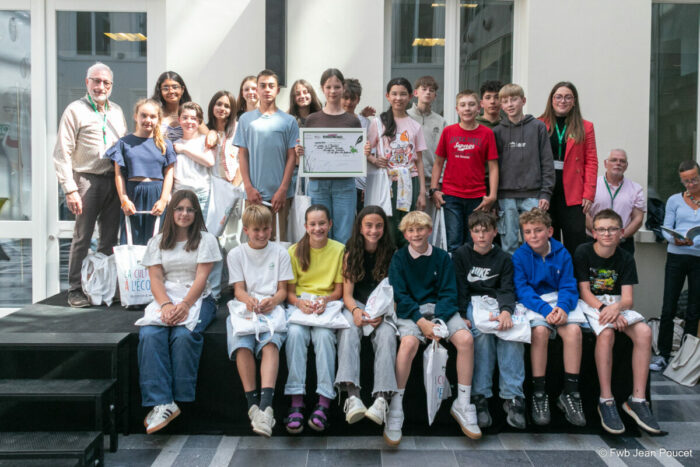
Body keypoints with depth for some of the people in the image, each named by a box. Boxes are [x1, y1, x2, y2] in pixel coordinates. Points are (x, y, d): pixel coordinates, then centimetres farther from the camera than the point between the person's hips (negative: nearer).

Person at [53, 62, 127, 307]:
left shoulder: (117, 111, 15)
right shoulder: (75, 110, -2)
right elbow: (62, 153, -7)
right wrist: (70, 189, -14)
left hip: (114, 181, 5)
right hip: (88, 179, -5)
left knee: (110, 238, 8)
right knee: (82, 238, -1)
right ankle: (76, 291, 9)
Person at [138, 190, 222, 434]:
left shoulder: (206, 240, 8)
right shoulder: (157, 242, 16)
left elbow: (201, 278, -4)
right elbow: (155, 279, 4)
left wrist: (185, 304, -21)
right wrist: (166, 305, -16)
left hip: (197, 300, -2)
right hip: (165, 300, 3)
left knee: (184, 335, -33)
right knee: (149, 335, -28)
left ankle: (179, 398, -23)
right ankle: (161, 403, -31)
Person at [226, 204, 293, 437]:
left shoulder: (280, 253, 14)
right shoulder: (236, 254, 15)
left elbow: (283, 289, 10)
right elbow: (239, 289, 8)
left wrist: (273, 301, -14)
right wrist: (249, 300, -16)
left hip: (272, 307, -1)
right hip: (244, 307, 1)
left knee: (270, 343, -33)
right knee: (242, 345, -31)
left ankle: (266, 403, -46)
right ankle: (253, 403, -29)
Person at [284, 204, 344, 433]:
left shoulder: (339, 250, 4)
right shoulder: (294, 251, 6)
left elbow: (339, 290, 4)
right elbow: (289, 291, 5)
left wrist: (324, 300, -17)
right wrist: (300, 302, -16)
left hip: (327, 305, -1)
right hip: (299, 305, 1)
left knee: (324, 335, -32)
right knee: (295, 333, -31)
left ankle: (324, 403, -30)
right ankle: (296, 403, -31)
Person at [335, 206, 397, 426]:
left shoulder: (392, 255, 4)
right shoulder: (351, 255, 6)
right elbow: (347, 293, 1)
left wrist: (382, 313, -20)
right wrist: (355, 310, -22)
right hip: (356, 306, 1)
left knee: (386, 334, -33)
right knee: (349, 330, -32)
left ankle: (381, 398, -43)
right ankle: (352, 395, -45)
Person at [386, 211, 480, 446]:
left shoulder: (442, 257, 8)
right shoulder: (399, 258, 4)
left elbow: (448, 293, 3)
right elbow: (400, 295, -4)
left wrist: (438, 321, -15)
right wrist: (421, 321, -18)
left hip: (439, 308, 2)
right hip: (409, 310, -2)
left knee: (466, 338, -25)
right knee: (408, 342, -34)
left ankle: (462, 404, -7)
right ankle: (395, 409, -20)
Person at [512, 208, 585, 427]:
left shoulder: (562, 254, 4)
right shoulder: (519, 256, -3)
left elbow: (569, 287, -1)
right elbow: (522, 290, -11)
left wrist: (563, 307, -23)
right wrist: (546, 310, -26)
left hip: (558, 304, 2)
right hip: (531, 307, -2)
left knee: (574, 329, -28)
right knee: (540, 330, -33)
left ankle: (570, 393, -15)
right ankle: (538, 395, -19)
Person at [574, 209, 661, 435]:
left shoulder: (625, 258, 2)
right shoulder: (583, 252, -6)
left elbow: (628, 298, -5)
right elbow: (584, 291, -9)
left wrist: (616, 307, -29)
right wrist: (604, 309, -25)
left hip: (616, 305, 4)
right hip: (590, 305, -4)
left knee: (644, 331, -25)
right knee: (606, 332, -34)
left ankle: (637, 400, -16)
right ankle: (606, 401, -26)